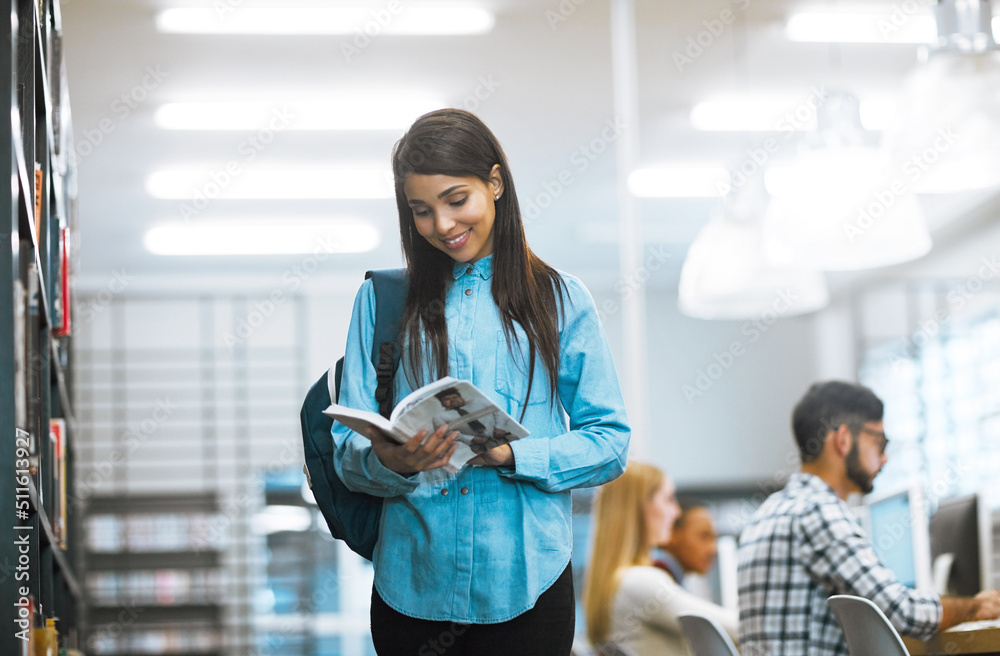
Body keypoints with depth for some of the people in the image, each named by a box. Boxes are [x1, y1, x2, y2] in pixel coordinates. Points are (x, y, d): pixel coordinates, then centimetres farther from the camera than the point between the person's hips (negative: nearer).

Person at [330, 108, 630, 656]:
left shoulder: (561, 300, 4)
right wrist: (391, 463, -21)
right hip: (412, 586, 1)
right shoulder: (382, 300, 6)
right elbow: (348, 455, 2)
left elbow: (610, 443, 0)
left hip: (524, 588, -1)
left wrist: (511, 455, -17)